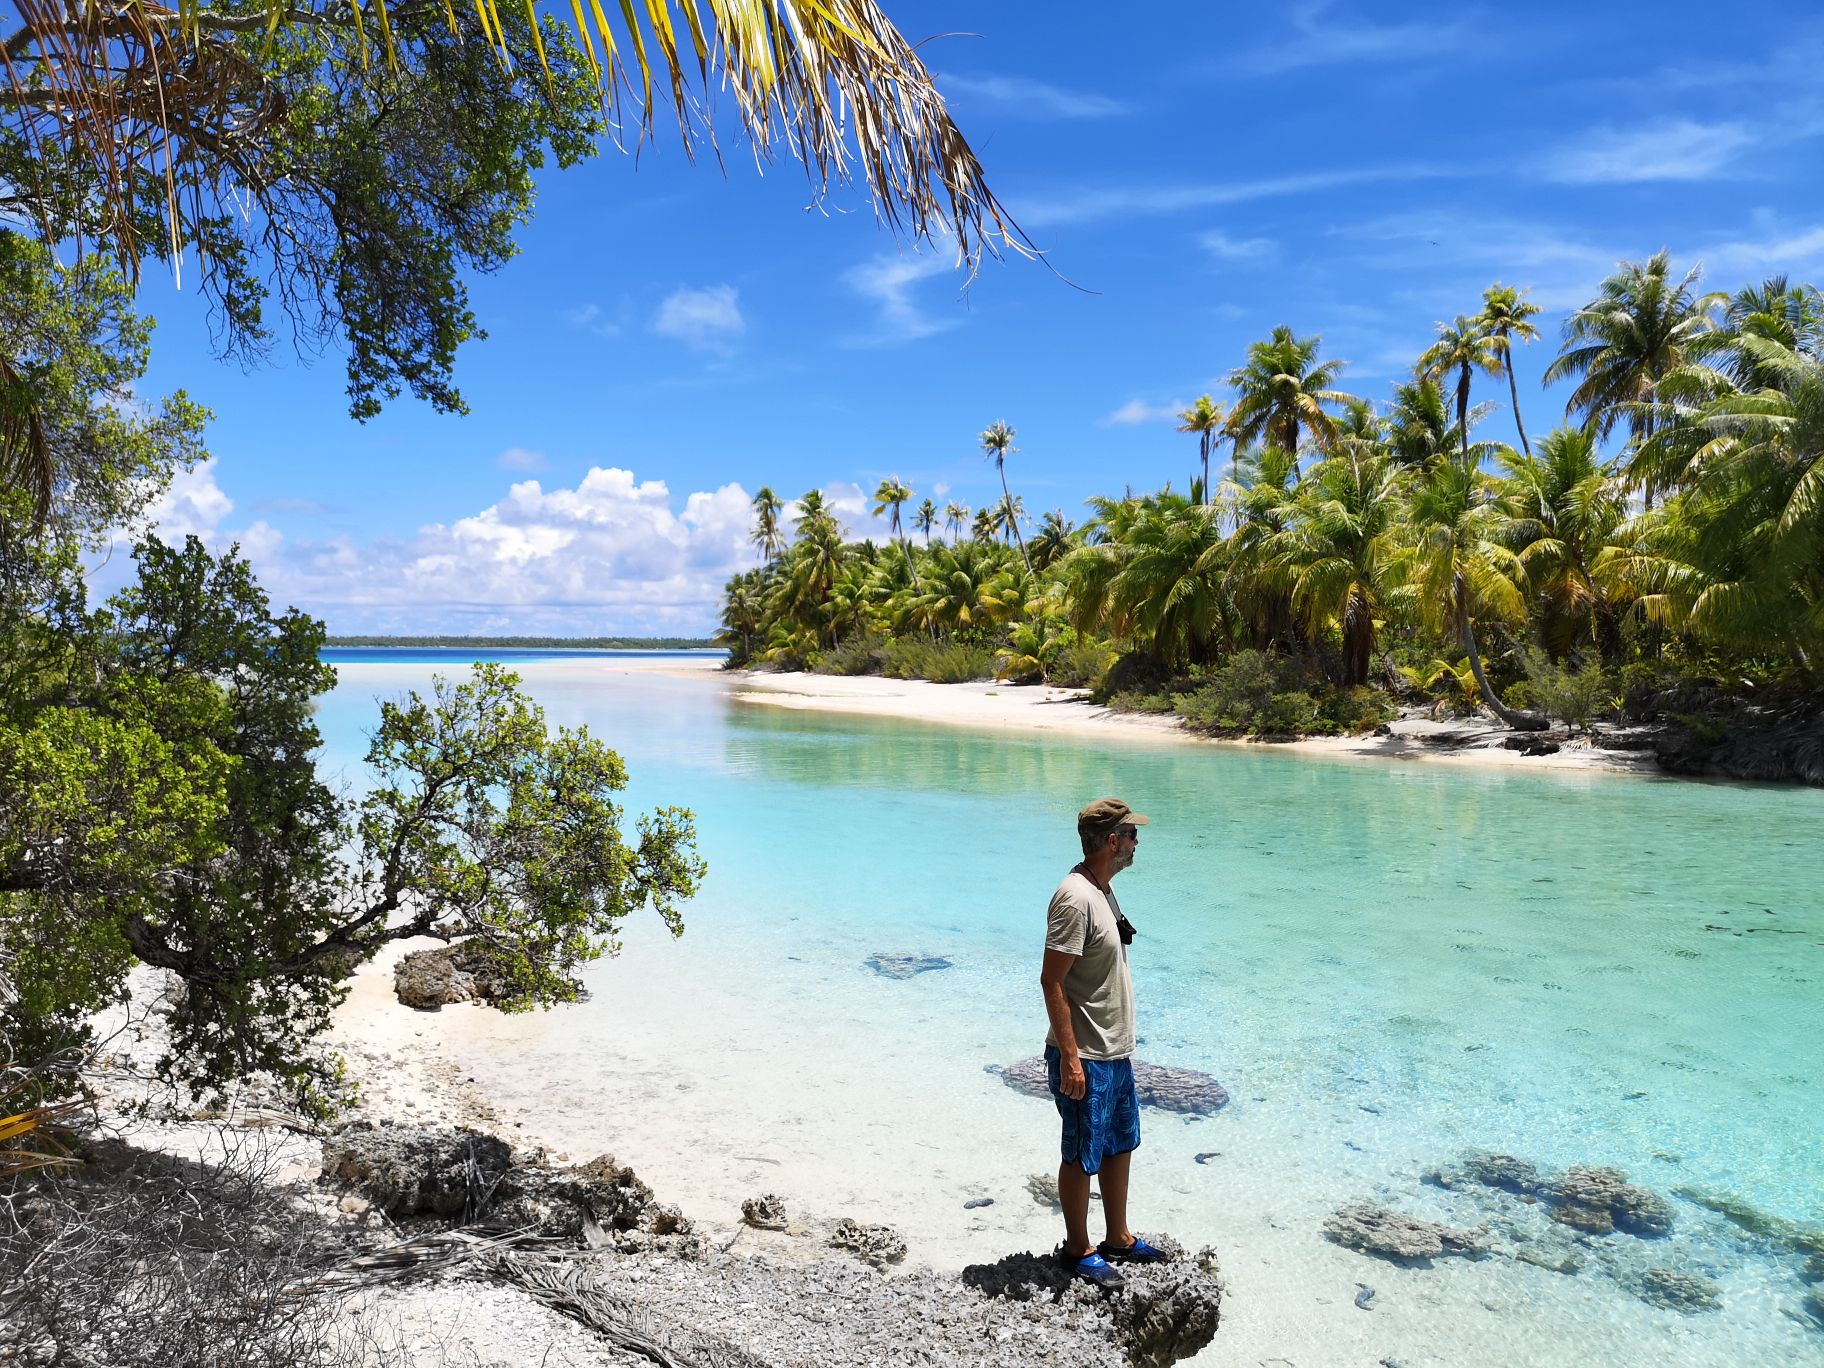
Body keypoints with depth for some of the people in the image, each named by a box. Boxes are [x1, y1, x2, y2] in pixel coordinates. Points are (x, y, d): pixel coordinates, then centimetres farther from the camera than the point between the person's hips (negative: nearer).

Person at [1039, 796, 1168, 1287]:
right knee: (1082, 1158, 7)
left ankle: (1118, 1238, 37)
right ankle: (1077, 1248, 25)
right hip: (1085, 1059, -10)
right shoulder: (1075, 898, -24)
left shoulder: (1102, 891, 7)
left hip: (1116, 1051, 10)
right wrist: (1070, 1058, -23)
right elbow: (1052, 981, -24)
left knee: (1120, 1145, 21)